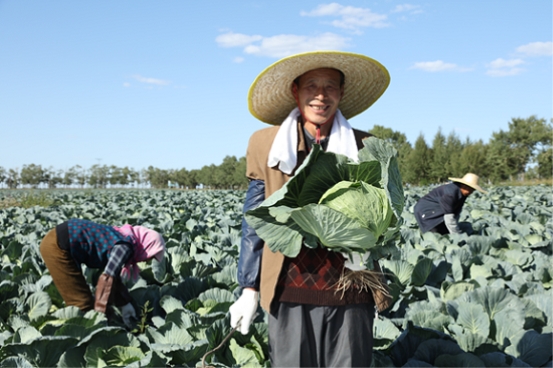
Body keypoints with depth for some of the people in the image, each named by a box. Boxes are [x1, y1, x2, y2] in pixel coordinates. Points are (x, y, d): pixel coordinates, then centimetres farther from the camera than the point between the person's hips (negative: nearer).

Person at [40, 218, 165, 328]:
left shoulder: (121, 239, 13)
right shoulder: (125, 246, -14)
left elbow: (113, 276, 22)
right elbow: (107, 278, -19)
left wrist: (125, 304, 23)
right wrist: (100, 313, -11)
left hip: (59, 240, 10)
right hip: (56, 246, -10)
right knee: (82, 304, -4)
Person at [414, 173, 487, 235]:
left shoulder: (462, 193, -4)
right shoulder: (451, 193, -31)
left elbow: (456, 212, 0)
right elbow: (449, 217, -31)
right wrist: (458, 236, -27)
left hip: (437, 211, 9)